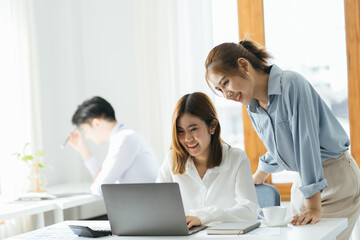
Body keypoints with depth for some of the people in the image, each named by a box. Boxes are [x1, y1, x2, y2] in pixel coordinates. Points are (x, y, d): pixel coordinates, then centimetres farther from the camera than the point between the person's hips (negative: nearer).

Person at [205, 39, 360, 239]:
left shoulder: (291, 84, -20)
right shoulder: (253, 106, 4)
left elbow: (306, 142, -24)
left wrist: (314, 208, -26)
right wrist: (256, 179, 32)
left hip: (336, 177, -7)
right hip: (304, 184, 7)